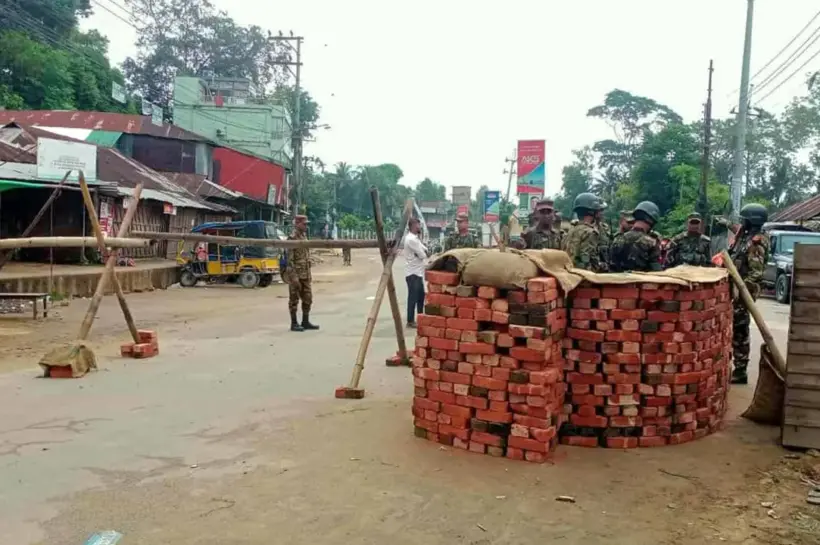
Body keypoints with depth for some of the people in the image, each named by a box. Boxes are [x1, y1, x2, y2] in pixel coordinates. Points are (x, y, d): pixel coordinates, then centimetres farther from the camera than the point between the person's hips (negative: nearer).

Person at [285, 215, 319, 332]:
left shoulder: (304, 236, 13)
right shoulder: (292, 238, -14)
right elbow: (290, 259, -18)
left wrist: (309, 273, 17)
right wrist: (293, 276, -22)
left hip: (305, 274, 9)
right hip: (296, 274, -9)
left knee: (308, 298, 10)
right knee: (294, 299, 0)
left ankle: (305, 322, 19)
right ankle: (294, 323, 6)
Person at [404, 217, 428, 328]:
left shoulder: (414, 238, 15)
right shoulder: (411, 239, -18)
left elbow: (424, 250, 13)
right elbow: (423, 255, -17)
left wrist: (424, 252, -8)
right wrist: (424, 253, 4)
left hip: (417, 272, 10)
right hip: (413, 273, -10)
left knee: (421, 295, 16)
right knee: (413, 297, -5)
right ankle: (410, 321, 1)